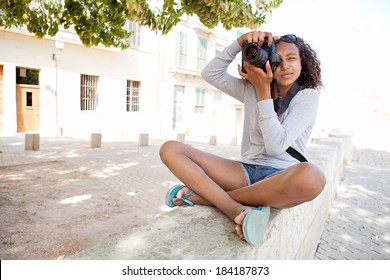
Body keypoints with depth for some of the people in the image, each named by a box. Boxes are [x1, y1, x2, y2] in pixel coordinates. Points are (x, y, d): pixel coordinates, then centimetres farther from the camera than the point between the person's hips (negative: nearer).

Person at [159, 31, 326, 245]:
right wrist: (240, 42, -3)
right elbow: (210, 74, 7)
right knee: (170, 149, -11)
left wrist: (264, 91, -11)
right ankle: (237, 209, -31)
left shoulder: (308, 96, -1)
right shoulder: (251, 88, 13)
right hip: (245, 171, 4)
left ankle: (204, 194, -25)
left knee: (311, 177, -42)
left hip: (282, 177, -3)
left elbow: (276, 145, -14)